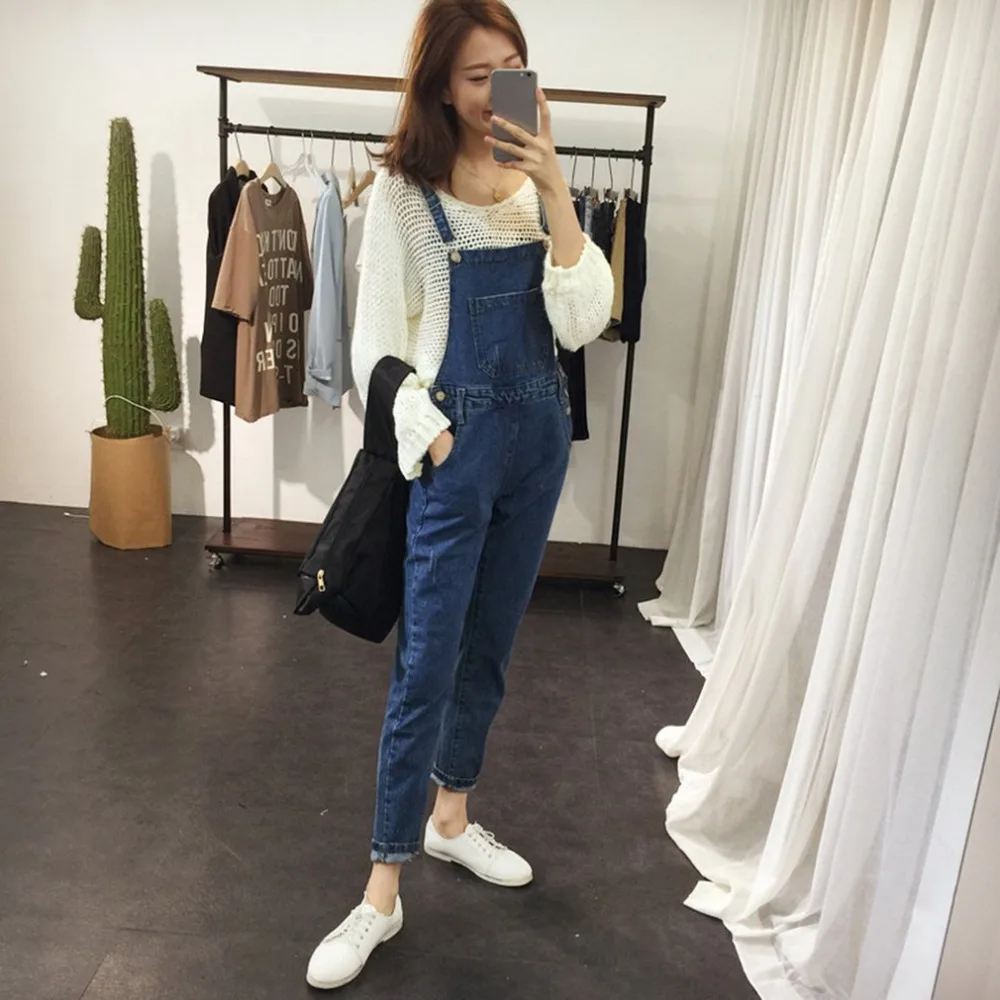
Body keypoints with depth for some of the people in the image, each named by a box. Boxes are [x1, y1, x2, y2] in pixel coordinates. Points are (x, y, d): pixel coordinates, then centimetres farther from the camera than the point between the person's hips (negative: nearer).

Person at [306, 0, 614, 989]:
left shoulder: (539, 188, 5)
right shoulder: (404, 191, -6)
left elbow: (580, 323, -6)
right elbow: (377, 346, -5)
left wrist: (554, 190, -13)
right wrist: (434, 435, -13)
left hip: (539, 435, 5)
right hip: (455, 445, -5)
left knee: (488, 648, 15)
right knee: (425, 667, -3)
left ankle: (452, 817, 35)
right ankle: (383, 893, 12)